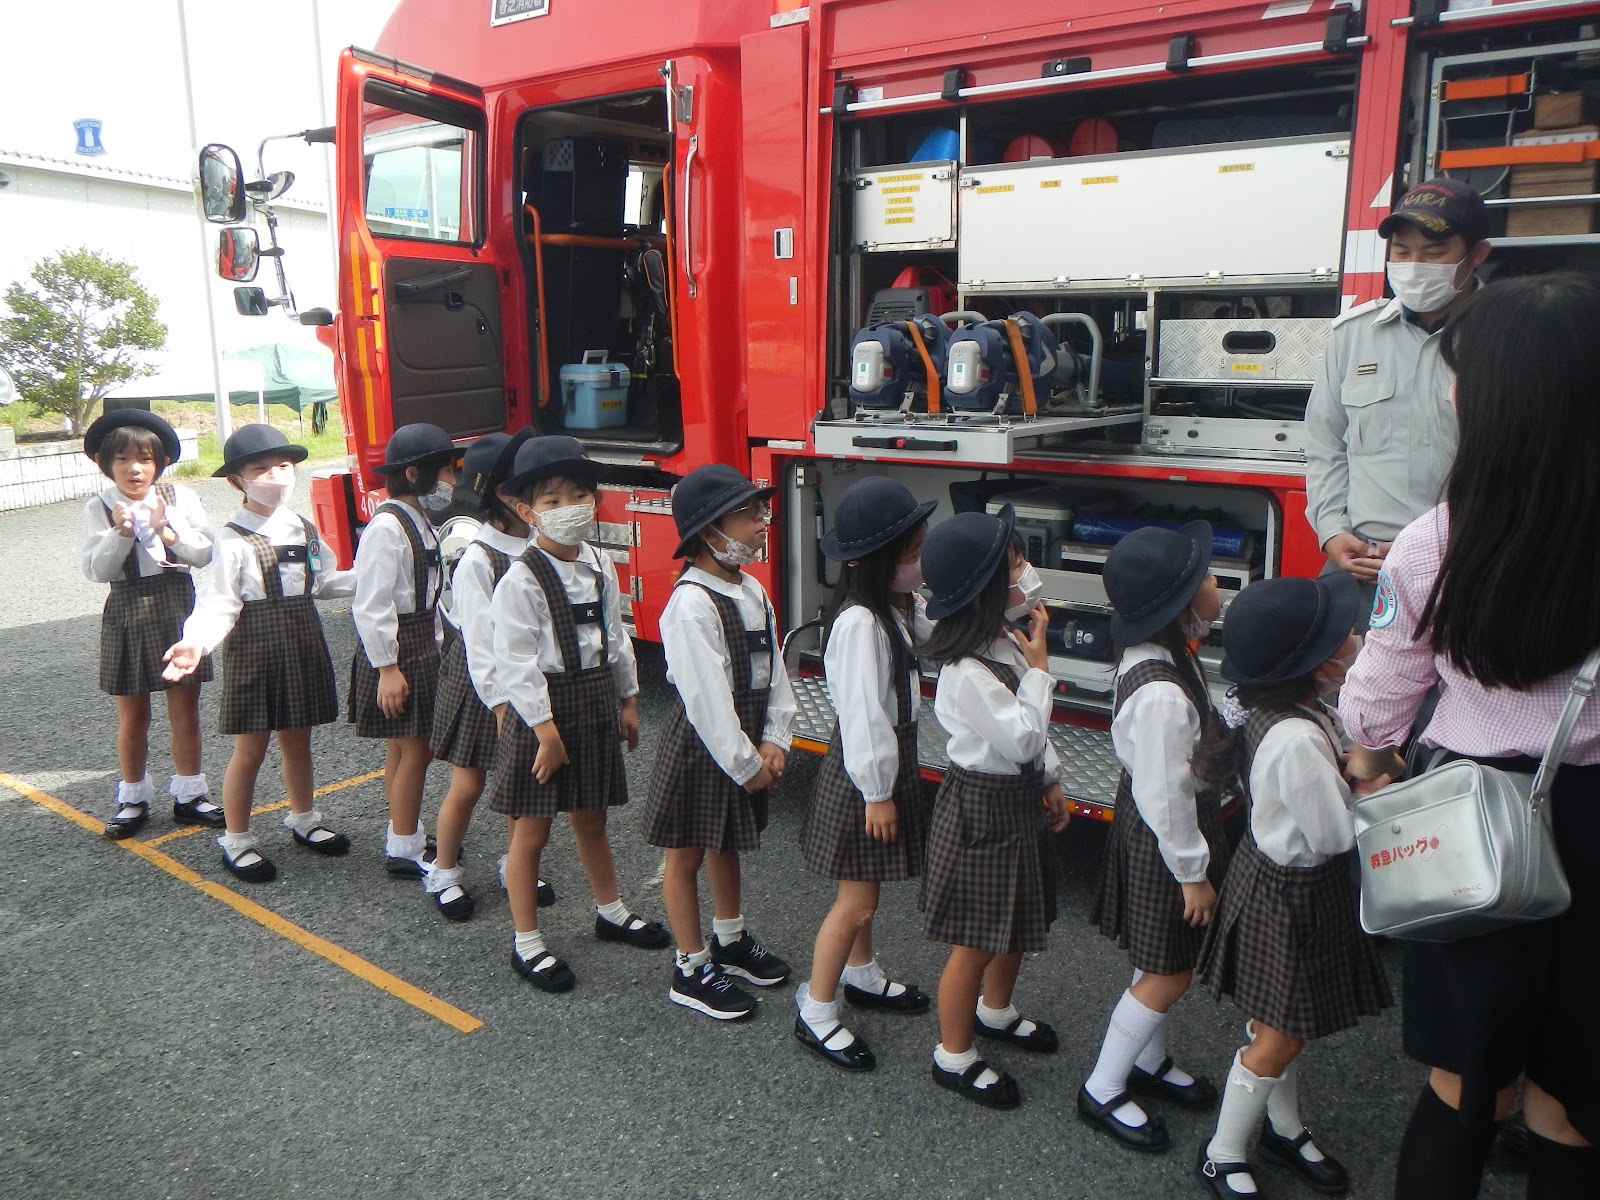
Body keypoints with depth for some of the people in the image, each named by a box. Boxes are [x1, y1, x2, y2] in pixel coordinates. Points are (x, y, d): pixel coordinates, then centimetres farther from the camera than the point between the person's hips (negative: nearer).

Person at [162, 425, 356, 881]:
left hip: (303, 640, 6)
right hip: (254, 644, -5)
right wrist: (197, 642, -35)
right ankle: (236, 840, 20)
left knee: (297, 738, 17)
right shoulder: (233, 539, -14)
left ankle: (303, 819, 36)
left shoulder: (304, 528, 7)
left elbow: (321, 583, 16)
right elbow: (219, 603, -19)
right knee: (250, 748, 4)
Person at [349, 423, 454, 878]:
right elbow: (371, 605, -21)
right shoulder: (386, 527, -19)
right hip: (395, 651, -9)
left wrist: (434, 649, 17)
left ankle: (407, 835, 29)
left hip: (421, 647, 9)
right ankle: (404, 851, 9)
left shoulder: (420, 522, 10)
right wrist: (387, 668, -20)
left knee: (404, 747, 17)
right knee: (414, 750, -3)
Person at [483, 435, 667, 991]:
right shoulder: (521, 581, -17)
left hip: (596, 706, 6)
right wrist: (545, 728, -20)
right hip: (542, 711, -6)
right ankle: (527, 942, 20)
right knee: (531, 831, 6)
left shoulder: (601, 567, 4)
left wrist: (628, 700, 14)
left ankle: (611, 912, 40)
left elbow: (616, 637, 13)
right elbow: (516, 662, -20)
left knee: (591, 820, 21)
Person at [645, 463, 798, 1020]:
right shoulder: (691, 604, -23)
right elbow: (706, 696, -25)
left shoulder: (752, 590, 4)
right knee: (687, 853, 8)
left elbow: (773, 670, 6)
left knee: (728, 844, 24)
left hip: (746, 740, 9)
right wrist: (744, 763, -19)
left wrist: (773, 742, -2)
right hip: (701, 745, -8)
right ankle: (691, 969, 22)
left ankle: (729, 940, 43)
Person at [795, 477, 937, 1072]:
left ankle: (861, 975, 44)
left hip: (892, 756, 9)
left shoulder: (898, 608, 3)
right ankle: (816, 1012, 16)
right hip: (864, 770, -9)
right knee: (857, 899, 1)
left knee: (866, 888, 25)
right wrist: (876, 793, -20)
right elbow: (862, 714, -25)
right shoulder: (860, 623, -27)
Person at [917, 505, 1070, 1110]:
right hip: (981, 808, -9)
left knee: (1019, 922, 25)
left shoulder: (1007, 643, 2)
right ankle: (954, 1055, 26)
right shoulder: (967, 671, -28)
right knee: (977, 942, 6)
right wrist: (1039, 665, -23)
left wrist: (1050, 785, 18)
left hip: (1020, 797, 9)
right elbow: (1022, 739, -27)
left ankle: (995, 1010, 50)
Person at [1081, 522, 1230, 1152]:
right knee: (1167, 976, 7)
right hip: (1164, 839, -9)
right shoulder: (1162, 694, -34)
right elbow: (1165, 796, -27)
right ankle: (1102, 1091, 24)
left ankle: (1148, 1063, 45)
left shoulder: (1162, 653, -5)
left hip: (1168, 823, 9)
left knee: (1161, 965, 25)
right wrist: (1193, 873, -17)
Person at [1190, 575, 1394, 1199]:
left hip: (1275, 873, 9)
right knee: (1279, 1037, 10)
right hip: (1291, 894, -9)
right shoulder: (1298, 740, -34)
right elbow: (1337, 833, -24)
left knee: (1284, 1024, 26)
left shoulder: (1279, 706, -6)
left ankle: (1285, 1130, 47)